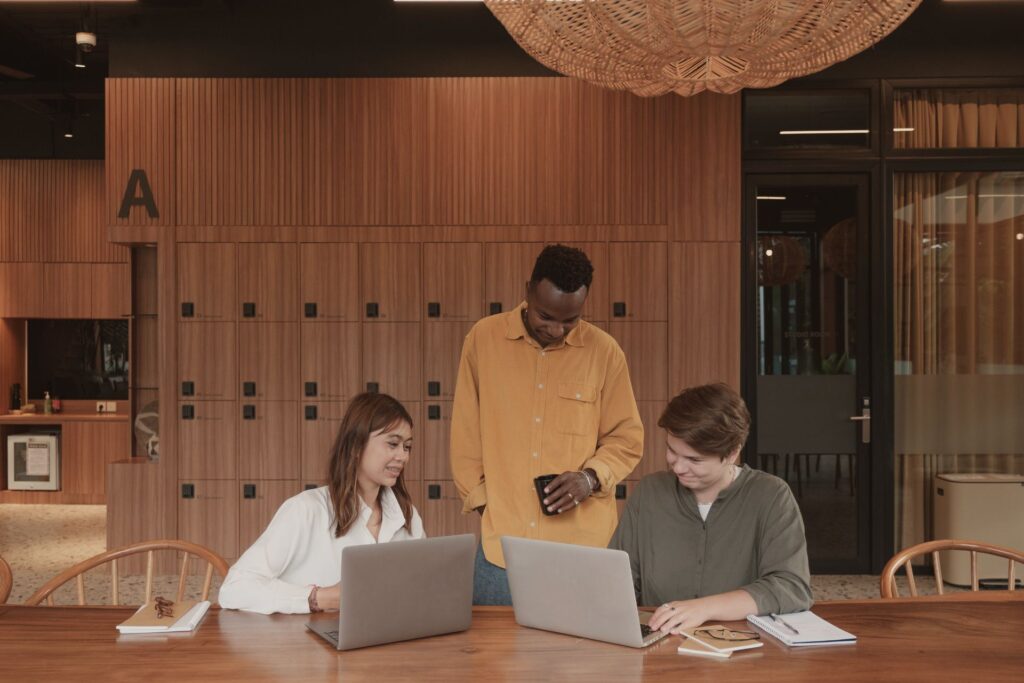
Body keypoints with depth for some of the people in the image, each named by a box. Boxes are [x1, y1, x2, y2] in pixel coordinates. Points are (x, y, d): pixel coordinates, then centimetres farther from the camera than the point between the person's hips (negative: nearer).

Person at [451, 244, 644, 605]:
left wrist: (591, 476, -10)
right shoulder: (484, 338, 1)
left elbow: (627, 439, 6)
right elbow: (467, 431, 7)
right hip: (502, 540, 1)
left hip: (583, 546, 0)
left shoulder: (605, 351, -1)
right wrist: (480, 497, 3)